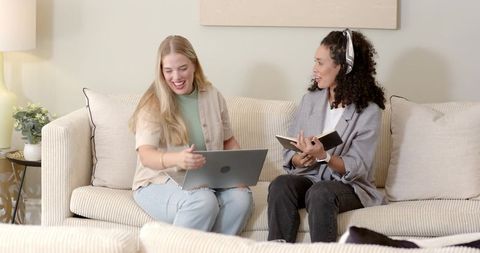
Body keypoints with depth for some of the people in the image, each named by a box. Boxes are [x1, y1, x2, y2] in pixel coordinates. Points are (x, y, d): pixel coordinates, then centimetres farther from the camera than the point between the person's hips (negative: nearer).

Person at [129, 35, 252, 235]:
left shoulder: (213, 96, 6)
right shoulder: (153, 104, -9)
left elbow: (228, 140, 17)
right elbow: (146, 155, -22)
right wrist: (176, 159, -45)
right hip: (159, 182, -4)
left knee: (241, 197, -27)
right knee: (203, 201, -35)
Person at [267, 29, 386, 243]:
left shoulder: (368, 111, -8)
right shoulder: (311, 98, 6)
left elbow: (357, 169, -12)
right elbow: (289, 153, 6)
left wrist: (324, 156, -30)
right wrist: (301, 159, -18)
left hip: (349, 186, -4)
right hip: (309, 178, 4)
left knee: (320, 193, -37)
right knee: (280, 185, -29)